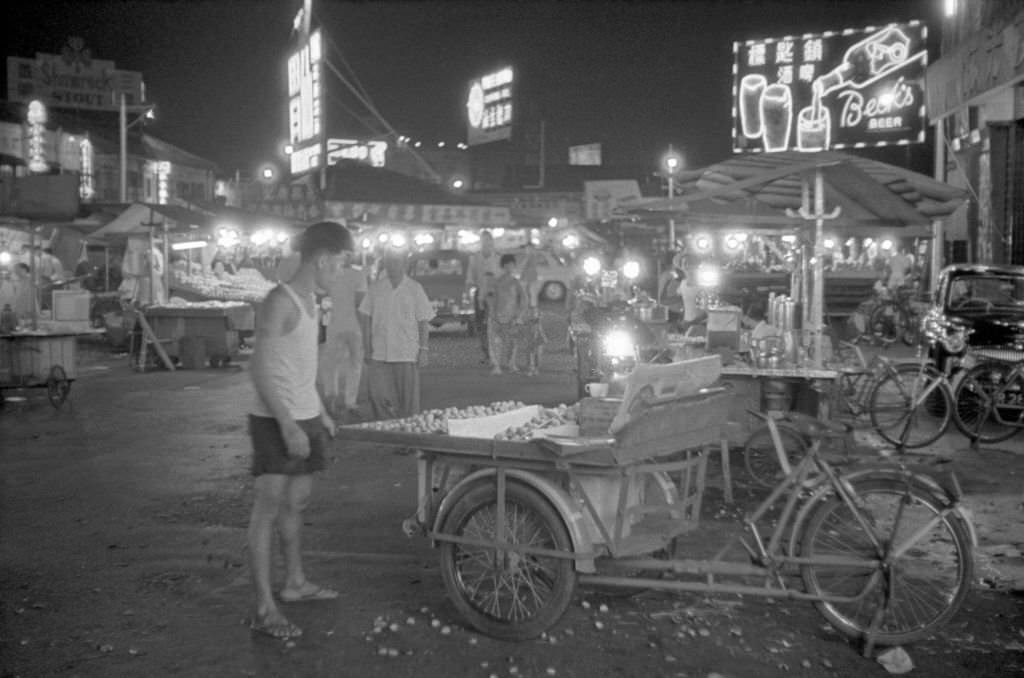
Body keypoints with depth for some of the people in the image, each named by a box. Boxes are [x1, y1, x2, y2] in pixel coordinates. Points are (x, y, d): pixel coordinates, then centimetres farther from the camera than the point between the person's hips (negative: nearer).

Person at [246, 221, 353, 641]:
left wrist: (320, 412, 22)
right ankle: (264, 609, 0)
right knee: (269, 506, -5)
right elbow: (261, 370, -20)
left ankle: (295, 583, 32)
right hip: (277, 422, -9)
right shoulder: (280, 301, -16)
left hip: (304, 419, 9)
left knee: (296, 503, 18)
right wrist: (288, 425, -24)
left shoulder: (308, 300, 12)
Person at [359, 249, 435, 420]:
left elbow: (424, 322, 2)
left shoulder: (415, 289, 2)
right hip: (379, 353, 1)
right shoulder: (375, 288, 6)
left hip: (407, 354, -1)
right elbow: (365, 319, 8)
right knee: (376, 395, -4)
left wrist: (423, 350, -4)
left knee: (408, 400, 2)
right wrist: (367, 348, 3)